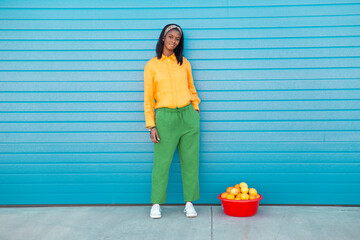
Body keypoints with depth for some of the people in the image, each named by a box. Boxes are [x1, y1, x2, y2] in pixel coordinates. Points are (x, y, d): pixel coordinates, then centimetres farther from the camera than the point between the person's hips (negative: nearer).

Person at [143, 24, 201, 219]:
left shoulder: (184, 63, 11)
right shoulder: (151, 65, 4)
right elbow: (148, 97, 2)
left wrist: (196, 111, 9)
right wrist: (151, 125, -4)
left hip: (188, 116, 3)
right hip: (165, 117, -2)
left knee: (190, 161, 5)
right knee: (162, 162, -1)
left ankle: (189, 203, 17)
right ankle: (156, 204, 14)